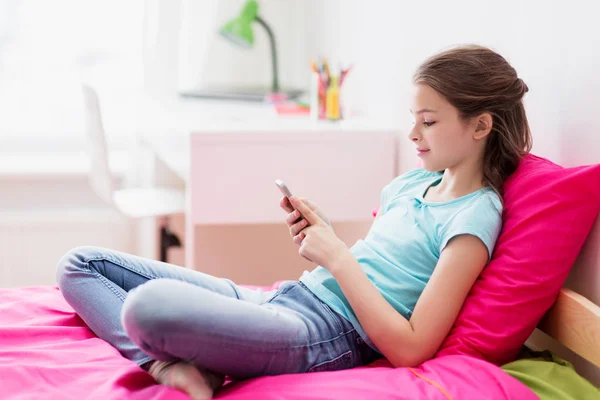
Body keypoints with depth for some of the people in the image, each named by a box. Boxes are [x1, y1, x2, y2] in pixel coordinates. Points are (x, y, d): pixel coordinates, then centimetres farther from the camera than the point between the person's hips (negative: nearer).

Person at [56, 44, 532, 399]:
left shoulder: (474, 217, -9)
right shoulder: (414, 182, 17)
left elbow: (409, 349, -16)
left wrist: (337, 256, -13)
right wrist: (318, 234, 4)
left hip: (327, 336, -10)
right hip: (285, 297, 10)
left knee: (149, 302, -39)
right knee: (80, 265, 5)